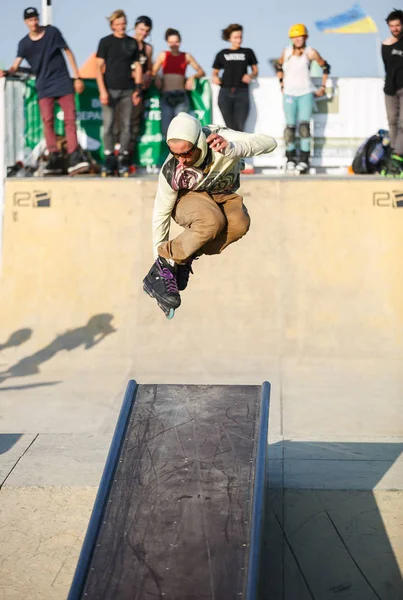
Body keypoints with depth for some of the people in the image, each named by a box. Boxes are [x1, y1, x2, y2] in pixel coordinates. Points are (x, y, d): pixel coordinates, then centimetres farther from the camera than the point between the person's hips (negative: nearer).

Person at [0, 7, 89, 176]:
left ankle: (74, 158, -12)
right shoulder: (24, 43, 1)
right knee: (48, 121, -8)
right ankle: (55, 158, -5)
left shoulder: (52, 32, -1)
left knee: (70, 119, -8)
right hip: (44, 86, 1)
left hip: (63, 82, -1)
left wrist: (77, 77, 0)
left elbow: (68, 53, 4)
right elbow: (16, 66, -7)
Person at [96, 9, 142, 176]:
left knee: (125, 125, 2)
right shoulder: (105, 42, 3)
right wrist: (102, 90, -10)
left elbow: (137, 66, 13)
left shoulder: (132, 43, 11)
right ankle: (109, 160, 1)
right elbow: (99, 67, -1)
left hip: (127, 90, 2)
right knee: (108, 125, -5)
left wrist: (138, 89, 4)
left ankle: (123, 161, 6)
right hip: (110, 89, -2)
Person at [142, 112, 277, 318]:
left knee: (240, 223, -33)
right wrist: (159, 254, -10)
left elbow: (269, 143, -39)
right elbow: (161, 213, -16)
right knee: (212, 221, -38)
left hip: (223, 196, 3)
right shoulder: (171, 171, -30)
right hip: (188, 198, -2)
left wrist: (232, 148, -56)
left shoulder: (220, 139, -32)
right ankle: (159, 272, -23)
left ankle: (185, 258, -10)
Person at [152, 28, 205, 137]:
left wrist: (192, 77, -7)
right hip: (166, 96, 1)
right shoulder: (163, 55, 11)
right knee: (166, 131, -6)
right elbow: (153, 72, 6)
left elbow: (202, 72, 12)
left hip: (181, 96, 0)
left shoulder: (186, 56, 11)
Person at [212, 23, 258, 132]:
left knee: (240, 127, -10)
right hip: (225, 92, 0)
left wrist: (251, 76, -4)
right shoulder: (222, 54, 13)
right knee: (230, 127, -3)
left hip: (242, 92, 0)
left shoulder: (248, 52, 13)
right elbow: (215, 71, 20)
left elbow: (255, 70, 18)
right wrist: (215, 77, -2)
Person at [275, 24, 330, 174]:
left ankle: (304, 160, -10)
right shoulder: (287, 51, 6)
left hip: (305, 93, -3)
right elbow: (278, 66, 23)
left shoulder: (310, 52, -4)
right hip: (289, 94, 3)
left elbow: (325, 67, 5)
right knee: (290, 126, 2)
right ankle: (290, 159, 11)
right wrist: (282, 82, 14)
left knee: (304, 125, -12)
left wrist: (323, 86, 3)